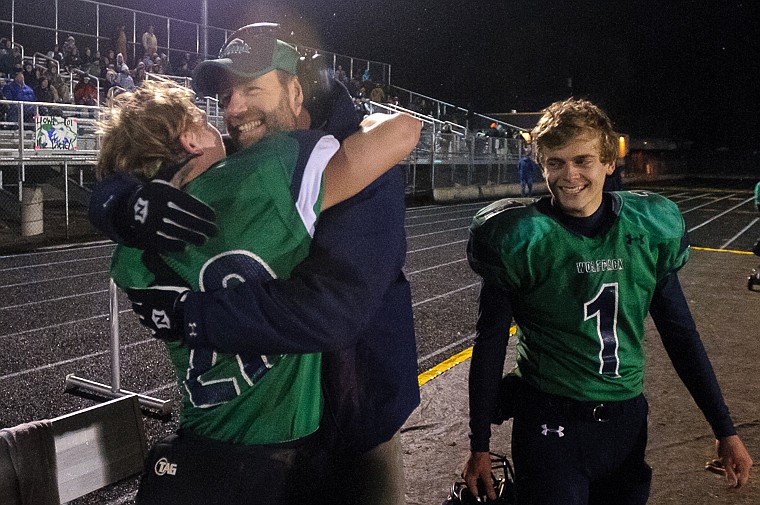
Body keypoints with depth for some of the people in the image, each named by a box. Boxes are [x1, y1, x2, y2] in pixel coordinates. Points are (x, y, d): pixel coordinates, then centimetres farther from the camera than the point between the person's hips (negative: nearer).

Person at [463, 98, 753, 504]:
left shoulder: (649, 227, -2)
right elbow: (490, 343, -7)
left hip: (626, 420, 4)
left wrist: (725, 430, 6)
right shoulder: (521, 238, -12)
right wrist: (479, 446, -5)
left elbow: (679, 333, 6)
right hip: (550, 424, -3)